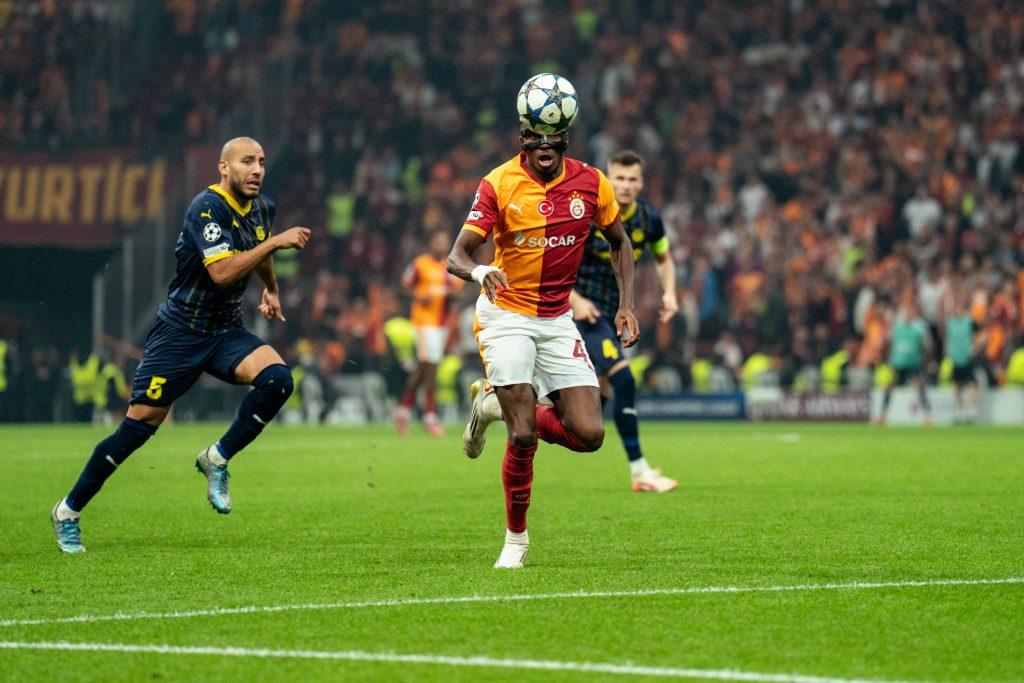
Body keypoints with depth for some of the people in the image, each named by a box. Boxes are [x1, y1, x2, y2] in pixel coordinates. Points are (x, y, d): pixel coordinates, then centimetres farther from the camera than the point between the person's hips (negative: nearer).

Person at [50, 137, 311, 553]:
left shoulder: (262, 209, 5)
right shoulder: (207, 208, -19)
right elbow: (222, 272, -31)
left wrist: (271, 289, 32)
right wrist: (275, 242, -29)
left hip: (227, 332, 6)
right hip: (179, 331, -6)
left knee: (276, 378, -23)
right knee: (140, 424, -6)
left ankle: (217, 460, -6)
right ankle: (69, 511, 9)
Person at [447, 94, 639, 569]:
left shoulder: (590, 183, -3)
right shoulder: (499, 185, -13)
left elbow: (619, 241, 14)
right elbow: (456, 256, -16)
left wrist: (626, 305, 4)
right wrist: (478, 271, -39)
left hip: (557, 320, 4)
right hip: (505, 315, -4)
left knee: (589, 435, -7)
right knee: (523, 436, -15)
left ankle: (497, 405, 20)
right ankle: (516, 537, 7)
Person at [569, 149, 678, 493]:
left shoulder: (648, 217, -1)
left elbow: (663, 258, 17)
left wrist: (669, 292, -2)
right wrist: (574, 300, -22)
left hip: (615, 310, 7)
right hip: (584, 307, -7)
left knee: (603, 391, 13)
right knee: (624, 381, -20)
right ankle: (639, 471, -17)